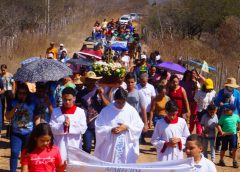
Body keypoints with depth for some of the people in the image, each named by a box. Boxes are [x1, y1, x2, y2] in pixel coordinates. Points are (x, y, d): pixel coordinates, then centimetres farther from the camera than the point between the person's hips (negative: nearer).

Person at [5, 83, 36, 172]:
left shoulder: (32, 104, 2)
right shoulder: (13, 103, 1)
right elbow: (7, 117, -3)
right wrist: (14, 109, -17)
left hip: (29, 133, 1)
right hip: (15, 133, 0)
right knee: (14, 153, -7)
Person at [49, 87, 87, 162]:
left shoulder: (80, 111, 3)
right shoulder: (56, 111, 6)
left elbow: (83, 129, -4)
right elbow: (52, 128, -2)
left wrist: (70, 125, -16)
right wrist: (62, 126, -18)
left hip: (74, 146, 0)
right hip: (60, 146, 0)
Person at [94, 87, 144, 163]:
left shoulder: (131, 110, 1)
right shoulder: (106, 111, -2)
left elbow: (139, 126, 1)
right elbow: (99, 127, -3)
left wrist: (127, 127, -14)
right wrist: (110, 130, -18)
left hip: (127, 148, 1)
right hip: (110, 148, 0)